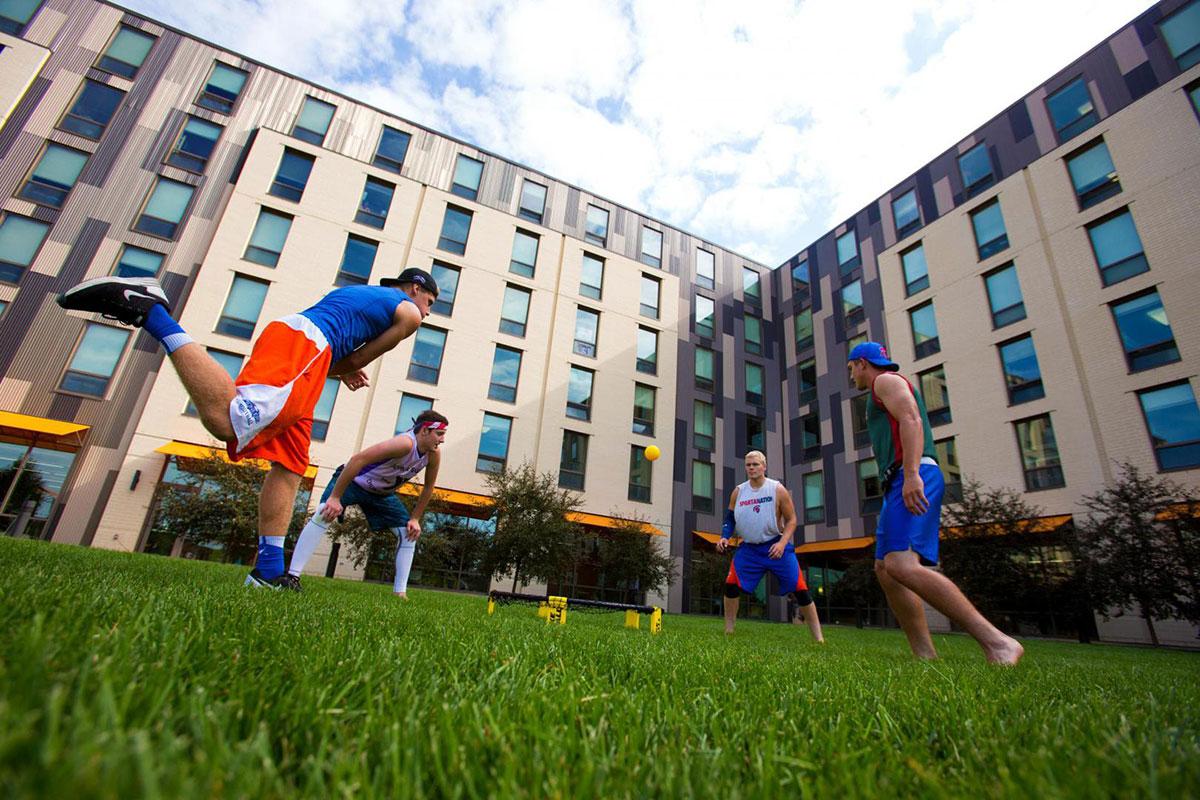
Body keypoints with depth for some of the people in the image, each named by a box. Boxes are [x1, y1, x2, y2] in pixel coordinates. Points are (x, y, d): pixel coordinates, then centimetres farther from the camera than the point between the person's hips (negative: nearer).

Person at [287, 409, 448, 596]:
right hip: (354, 479, -6)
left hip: (382, 493, 7)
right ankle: (292, 575, -23)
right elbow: (358, 459, -41)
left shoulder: (434, 455, -17)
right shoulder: (405, 444, -39)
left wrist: (415, 519, -2)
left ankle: (400, 592, 2)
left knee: (409, 533, -2)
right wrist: (334, 497, -40)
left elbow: (428, 487, 0)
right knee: (324, 515, -30)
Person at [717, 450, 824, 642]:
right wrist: (724, 537, -9)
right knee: (731, 585, -6)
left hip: (776, 546, -2)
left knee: (800, 590, -5)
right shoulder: (738, 492, 1)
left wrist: (782, 543, -18)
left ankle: (819, 638, 7)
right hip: (749, 548, 3)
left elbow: (791, 520, -4)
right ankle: (728, 631, 9)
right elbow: (730, 518, 10)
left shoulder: (777, 489, -7)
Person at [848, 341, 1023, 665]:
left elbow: (911, 419, -14)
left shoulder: (886, 380, 3)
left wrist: (911, 474, -26)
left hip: (913, 479, -11)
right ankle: (925, 655, 0)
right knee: (885, 568, 4)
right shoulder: (889, 388, 33)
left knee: (901, 564, -25)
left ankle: (997, 642, -25)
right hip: (903, 483, 11)